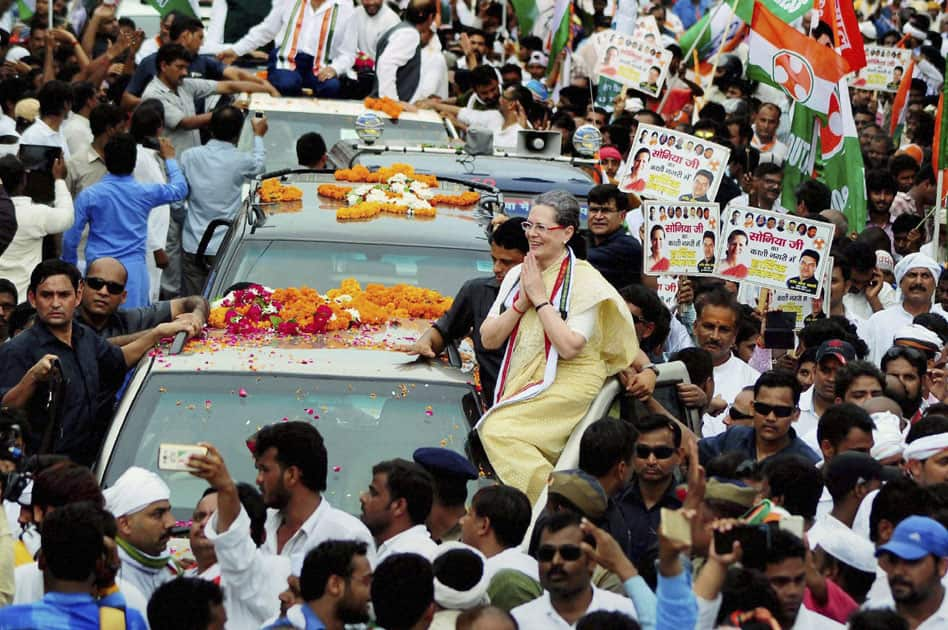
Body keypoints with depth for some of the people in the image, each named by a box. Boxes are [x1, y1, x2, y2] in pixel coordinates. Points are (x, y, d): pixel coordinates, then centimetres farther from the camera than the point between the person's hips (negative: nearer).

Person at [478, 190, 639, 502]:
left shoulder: (585, 281, -6)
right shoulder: (518, 275, 13)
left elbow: (569, 346, -18)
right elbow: (488, 338, 8)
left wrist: (539, 297, -12)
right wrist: (522, 302, -6)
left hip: (569, 385, -6)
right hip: (524, 383, 7)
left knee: (497, 430, -25)